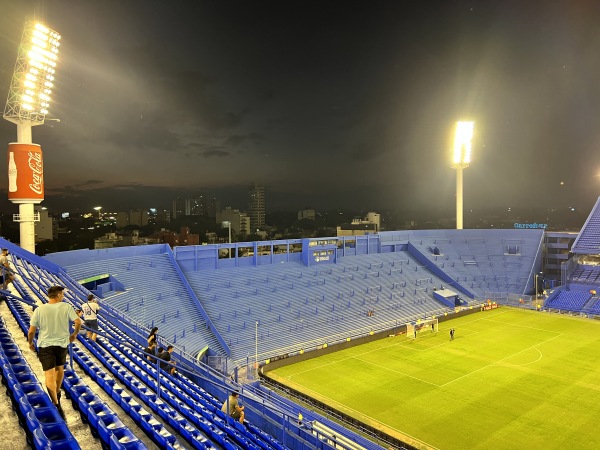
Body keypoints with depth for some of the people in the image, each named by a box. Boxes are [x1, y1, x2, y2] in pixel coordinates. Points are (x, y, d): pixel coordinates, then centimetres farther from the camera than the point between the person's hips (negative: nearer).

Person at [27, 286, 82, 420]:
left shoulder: (39, 310, -8)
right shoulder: (66, 307, -8)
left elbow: (31, 331, -6)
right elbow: (78, 322, -12)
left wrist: (30, 343, 13)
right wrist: (74, 334, 7)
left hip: (45, 345, -1)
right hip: (62, 344, 1)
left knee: (49, 375, -4)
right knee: (60, 368, 26)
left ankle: (57, 405, -12)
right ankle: (57, 393, 43)